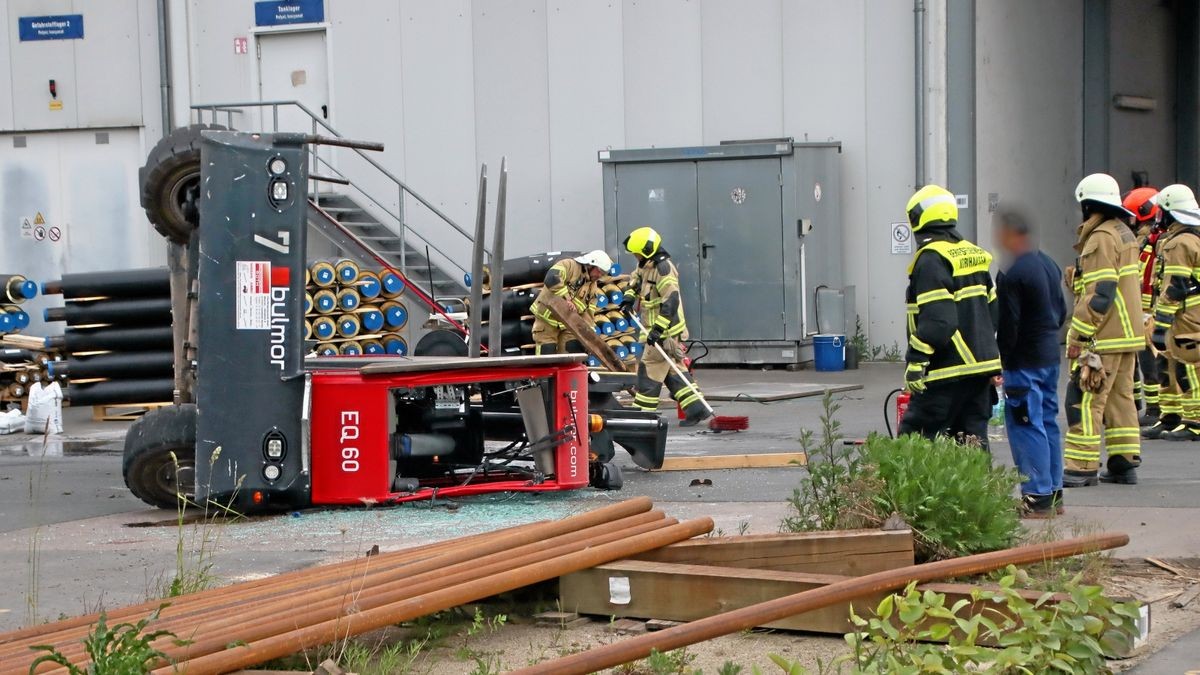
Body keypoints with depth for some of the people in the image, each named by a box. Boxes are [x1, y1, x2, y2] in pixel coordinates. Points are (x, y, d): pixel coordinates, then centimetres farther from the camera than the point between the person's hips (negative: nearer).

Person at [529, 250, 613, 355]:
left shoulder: (592, 286, 8)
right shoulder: (569, 266, -15)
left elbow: (588, 312, 6)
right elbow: (551, 279, -35)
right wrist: (567, 298, -38)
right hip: (547, 319, -7)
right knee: (547, 353, -10)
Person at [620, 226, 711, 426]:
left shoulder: (663, 268, -19)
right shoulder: (646, 266, 12)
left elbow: (671, 301, -26)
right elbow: (634, 280, 32)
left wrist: (658, 329, -28)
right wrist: (628, 297, 11)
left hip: (665, 331, -10)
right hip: (658, 329, 10)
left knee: (650, 370, -6)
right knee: (674, 372, 10)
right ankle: (696, 409, 9)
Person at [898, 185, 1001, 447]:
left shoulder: (931, 259, -14)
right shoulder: (974, 255, 14)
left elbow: (937, 319, -22)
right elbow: (993, 309, 20)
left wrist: (916, 361, -19)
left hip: (948, 370, -9)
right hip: (982, 366, 9)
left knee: (914, 438, -5)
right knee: (974, 442, 11)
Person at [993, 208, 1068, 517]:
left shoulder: (1013, 275, -18)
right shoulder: (1049, 265, 9)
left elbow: (1007, 326, -18)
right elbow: (1061, 311, 16)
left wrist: (1001, 361, -9)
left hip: (1024, 362, -9)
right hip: (1050, 356, 9)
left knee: (1026, 426, -4)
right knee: (1048, 422, 14)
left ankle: (1037, 497, -4)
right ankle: (1053, 492, 19)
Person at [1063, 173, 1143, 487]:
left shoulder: (1101, 239, -15)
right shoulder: (1125, 234, 16)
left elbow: (1099, 295, -21)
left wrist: (1078, 336, -18)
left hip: (1104, 338, -10)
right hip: (1128, 334, 10)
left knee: (1084, 400, -8)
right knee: (1120, 398, 13)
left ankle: (1082, 467, -9)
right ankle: (1124, 464, 14)